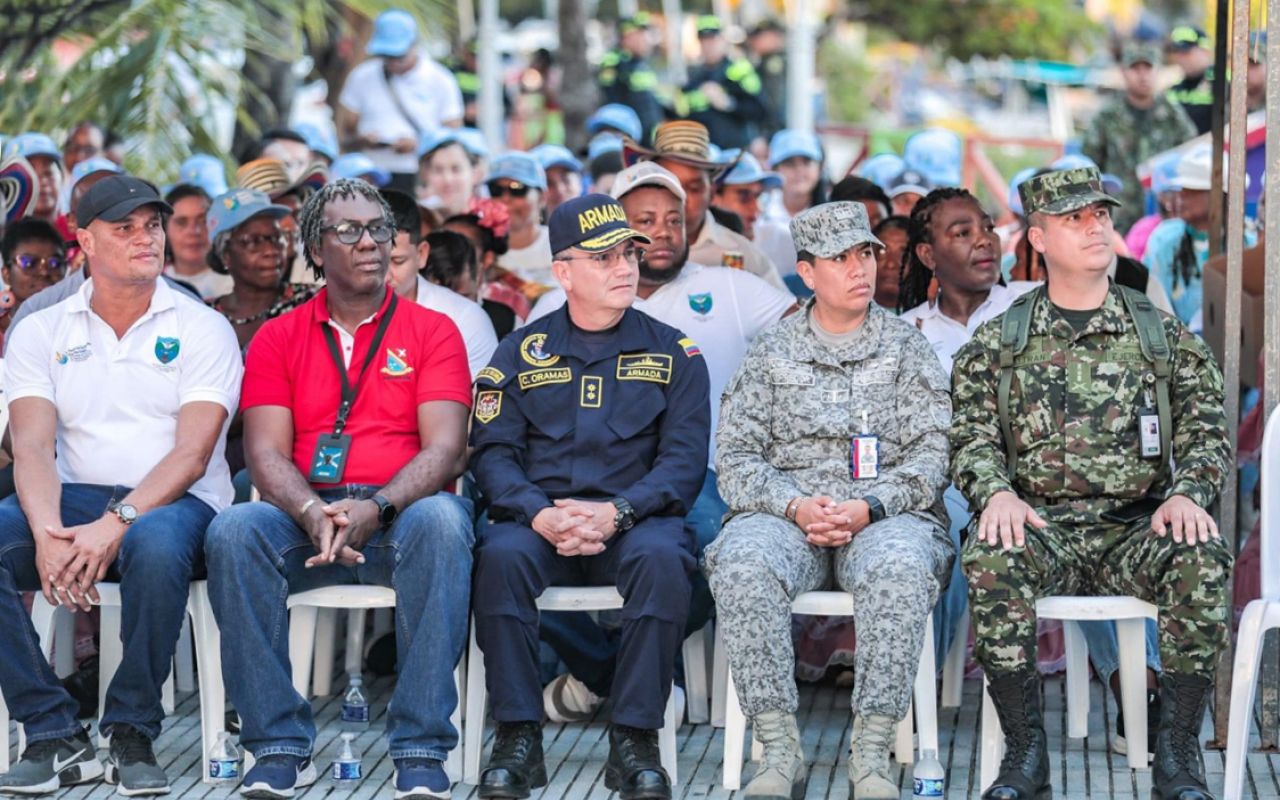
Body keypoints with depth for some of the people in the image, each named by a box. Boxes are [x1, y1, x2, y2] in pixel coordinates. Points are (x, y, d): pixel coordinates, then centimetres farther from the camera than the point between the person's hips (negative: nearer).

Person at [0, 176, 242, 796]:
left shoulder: (202, 330, 3)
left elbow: (191, 455, -8)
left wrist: (116, 523, -24)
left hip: (174, 503, -3)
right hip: (74, 499, 3)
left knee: (154, 544, -39)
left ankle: (132, 735, -20)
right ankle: (54, 736, -20)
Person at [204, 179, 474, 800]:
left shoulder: (432, 331, 9)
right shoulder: (277, 339, 13)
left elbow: (446, 447, -4)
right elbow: (266, 453, 2)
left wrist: (375, 508, -23)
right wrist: (314, 514, -20)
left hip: (400, 512, -1)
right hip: (305, 513, 1)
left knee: (441, 520, -36)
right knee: (233, 530, -30)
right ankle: (280, 749, -25)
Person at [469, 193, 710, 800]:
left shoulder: (672, 353, 10)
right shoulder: (521, 353, 13)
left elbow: (684, 460, 1)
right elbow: (492, 451, 4)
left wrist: (616, 513, -17)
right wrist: (540, 515, -16)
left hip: (635, 519, -1)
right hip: (539, 522, 1)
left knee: (662, 556, -35)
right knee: (500, 555, -32)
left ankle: (634, 739, -28)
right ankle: (518, 736, -25)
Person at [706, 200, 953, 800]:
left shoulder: (906, 348, 12)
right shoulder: (771, 354, 14)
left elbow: (932, 454, 4)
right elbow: (735, 456, 7)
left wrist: (870, 507, -13)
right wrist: (794, 506, -11)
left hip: (885, 516, -1)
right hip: (787, 515, 1)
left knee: (901, 567, -37)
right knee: (741, 565, -34)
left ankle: (871, 751, -32)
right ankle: (779, 750, -30)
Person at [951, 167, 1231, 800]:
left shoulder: (1164, 337, 13)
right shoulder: (995, 344, 12)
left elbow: (1205, 431, 7)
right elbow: (971, 437, 5)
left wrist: (1187, 494, -14)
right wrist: (996, 491, -17)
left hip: (1136, 528, 0)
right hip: (1040, 527, 0)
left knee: (1202, 558, -33)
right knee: (990, 554, -35)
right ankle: (1024, 749, -26)